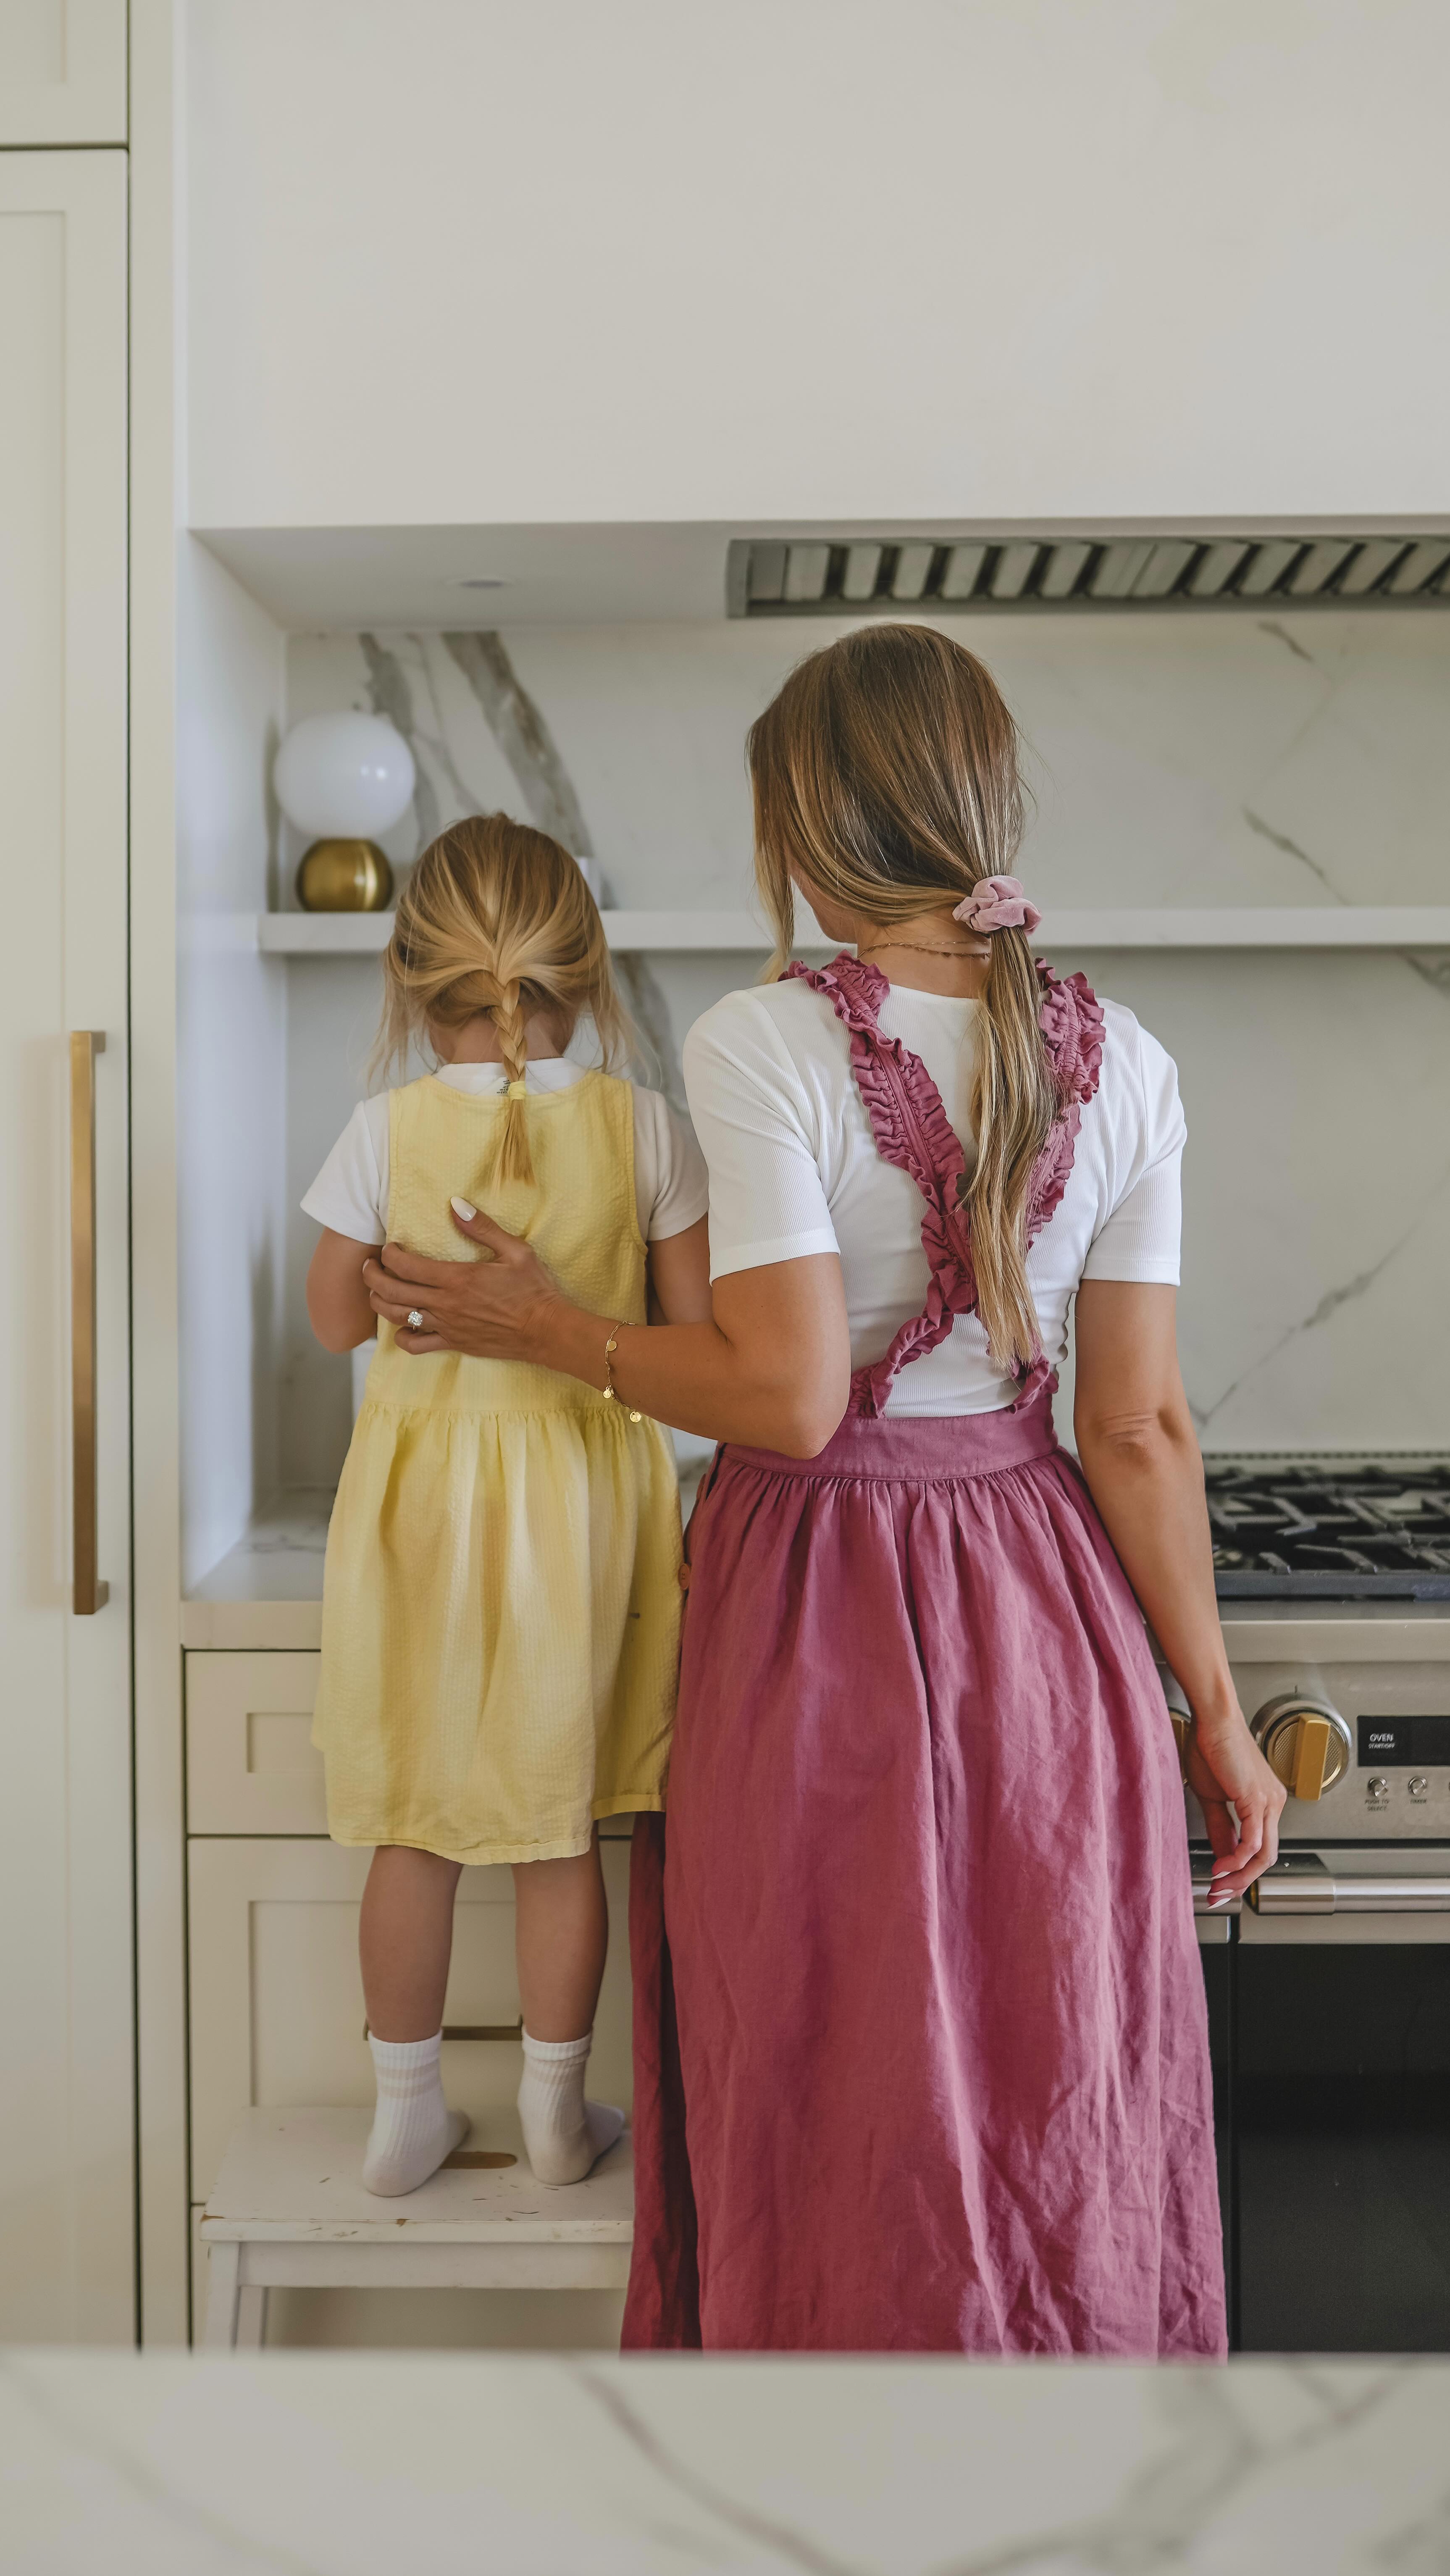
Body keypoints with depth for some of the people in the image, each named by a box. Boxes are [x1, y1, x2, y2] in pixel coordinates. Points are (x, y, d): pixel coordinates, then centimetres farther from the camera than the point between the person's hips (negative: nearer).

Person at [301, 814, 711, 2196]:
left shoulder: (389, 1127, -10)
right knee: (562, 1824, 13)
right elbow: (696, 1329, -3)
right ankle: (557, 2111, 24)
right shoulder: (641, 1124, -8)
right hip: (582, 1493, 1)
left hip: (424, 1490, 0)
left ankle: (406, 2110, 23)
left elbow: (336, 1318, 2)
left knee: (415, 1823, 12)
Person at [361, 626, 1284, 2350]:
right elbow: (1141, 1428, -3)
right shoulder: (1120, 1066, -3)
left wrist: (541, 1330, -5)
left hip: (816, 1615, -3)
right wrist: (1215, 1717, 5)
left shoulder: (759, 1046, -15)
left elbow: (787, 1396, -20)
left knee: (838, 2125, 13)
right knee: (1059, 2101, 18)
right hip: (1043, 1619, 4)